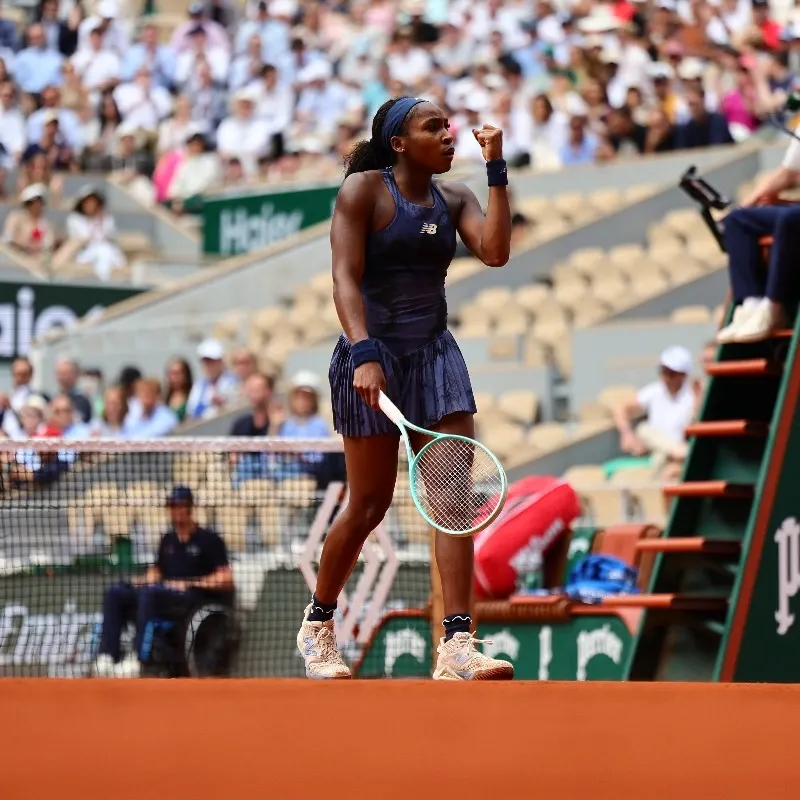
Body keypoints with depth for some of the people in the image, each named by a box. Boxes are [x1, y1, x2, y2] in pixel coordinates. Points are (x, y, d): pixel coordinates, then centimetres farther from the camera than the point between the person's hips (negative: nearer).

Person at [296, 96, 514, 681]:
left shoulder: (454, 200, 9)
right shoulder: (364, 190, -5)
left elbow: (495, 251, -9)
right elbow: (345, 279, -14)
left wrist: (496, 169, -8)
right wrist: (363, 352, -27)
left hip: (436, 354, 5)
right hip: (373, 357, -4)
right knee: (370, 504, 2)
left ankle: (457, 648, -14)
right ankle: (318, 624, 26)